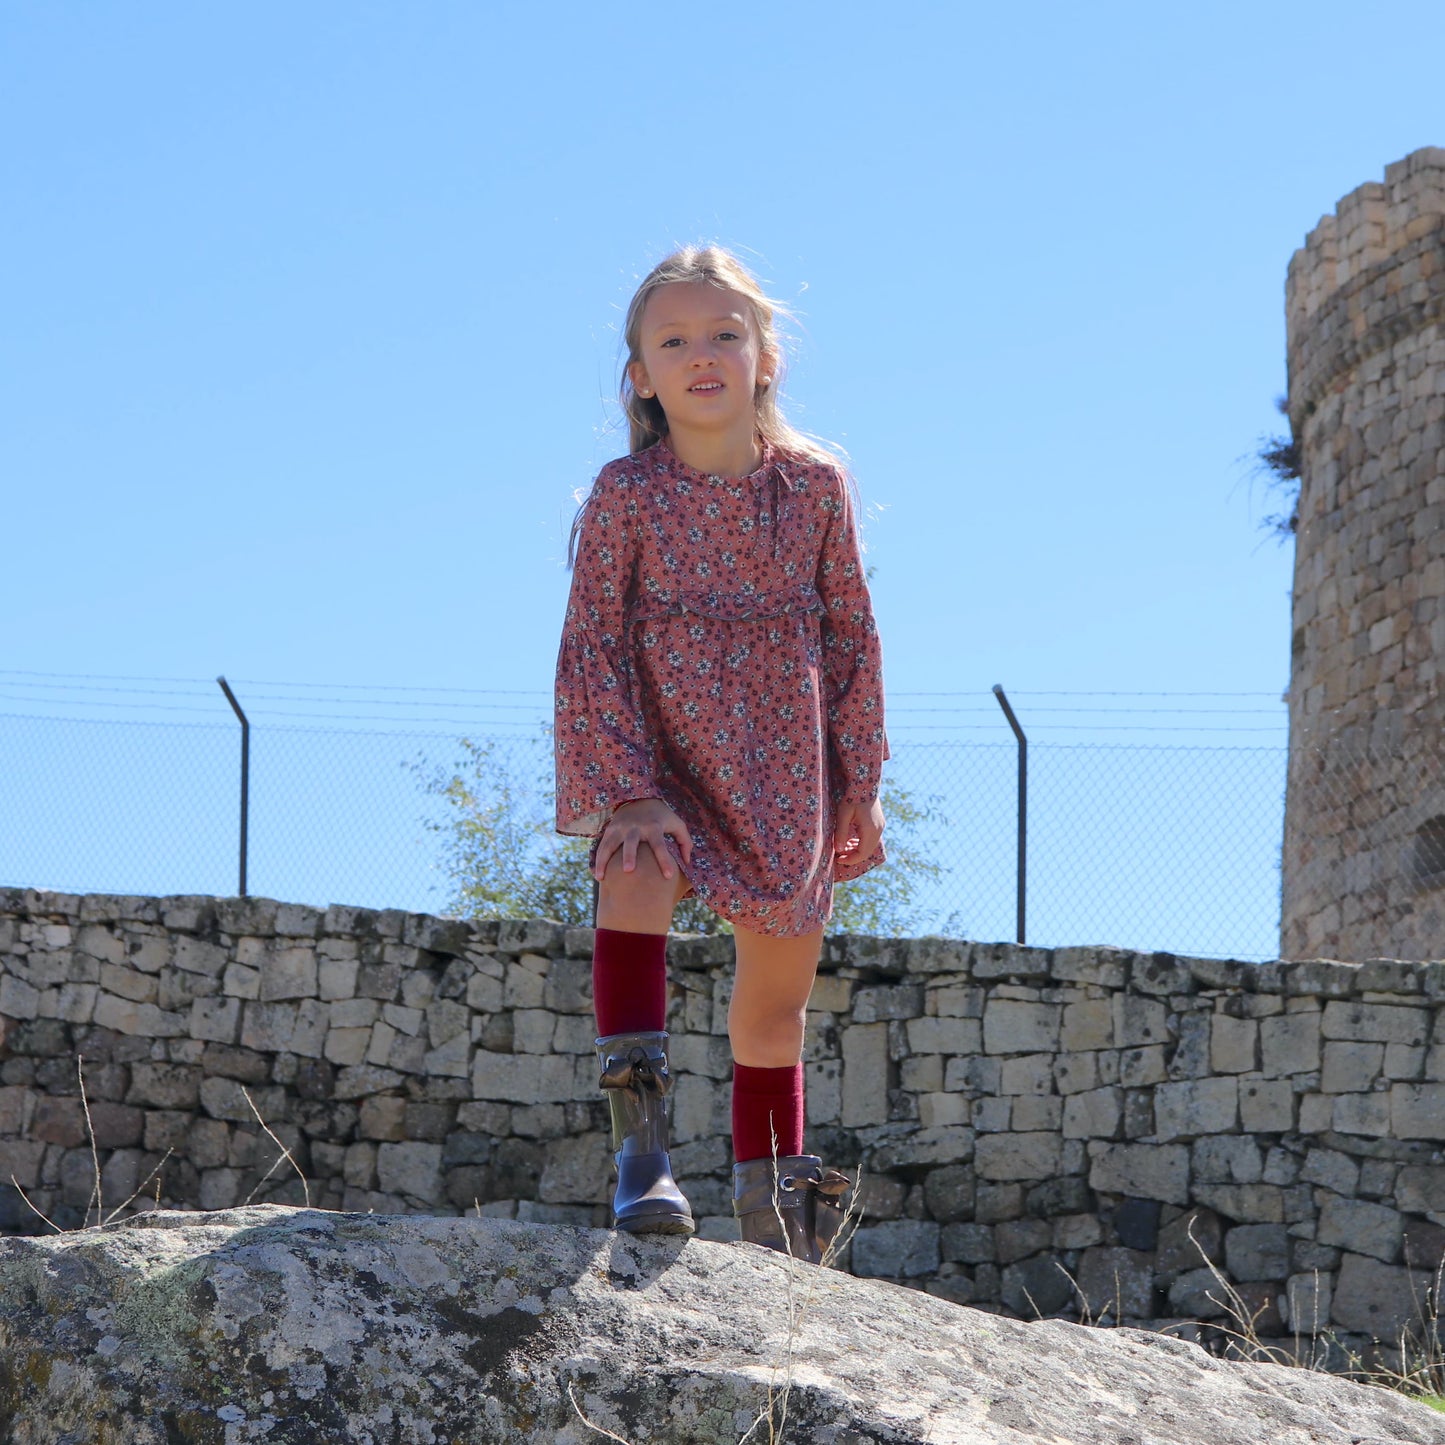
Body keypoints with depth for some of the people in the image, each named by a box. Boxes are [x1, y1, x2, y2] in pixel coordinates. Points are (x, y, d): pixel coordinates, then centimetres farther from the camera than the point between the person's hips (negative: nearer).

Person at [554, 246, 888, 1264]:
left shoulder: (815, 486, -3)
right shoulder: (626, 494, -9)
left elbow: (852, 637, 4)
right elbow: (591, 650, -10)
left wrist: (859, 785, 3)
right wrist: (630, 792, -19)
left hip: (784, 770, 2)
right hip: (657, 750, -2)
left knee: (778, 991, 9)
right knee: (636, 878, -33)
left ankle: (772, 1206, 27)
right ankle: (642, 1150, -33)